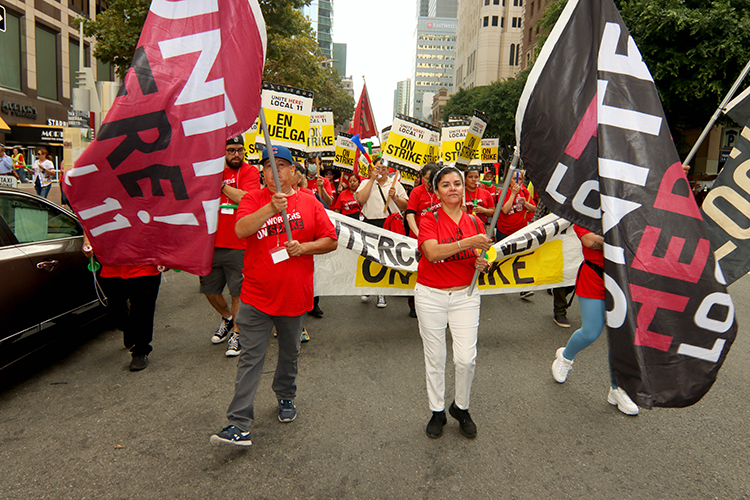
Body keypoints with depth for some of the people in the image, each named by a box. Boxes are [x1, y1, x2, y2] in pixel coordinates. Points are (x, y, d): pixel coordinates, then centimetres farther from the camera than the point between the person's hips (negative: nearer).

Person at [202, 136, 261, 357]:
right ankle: (227, 318, 41)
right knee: (209, 290, 15)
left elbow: (245, 198, -20)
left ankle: (236, 333, 21)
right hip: (212, 242, 5)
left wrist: (221, 183, -16)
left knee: (238, 292, 3)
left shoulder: (250, 171, -4)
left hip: (238, 245, -5)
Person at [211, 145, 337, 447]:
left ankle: (285, 396, 44)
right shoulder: (253, 199, 0)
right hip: (257, 296, -2)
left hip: (295, 296, 2)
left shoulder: (309, 202, 3)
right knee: (250, 359, -1)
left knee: (290, 353, 19)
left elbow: (331, 241, 3)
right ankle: (239, 425, 4)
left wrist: (304, 247, -14)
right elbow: (240, 230, -20)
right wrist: (271, 209, -32)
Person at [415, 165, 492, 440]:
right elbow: (432, 253, -25)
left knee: (466, 358, -1)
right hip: (431, 295, -2)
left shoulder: (474, 222, 3)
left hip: (465, 295, 2)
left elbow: (480, 257, 12)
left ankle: (461, 408, 25)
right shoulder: (429, 219, -7)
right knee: (434, 357, 8)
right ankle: (437, 411, 28)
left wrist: (483, 265, -11)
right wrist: (468, 242, -33)